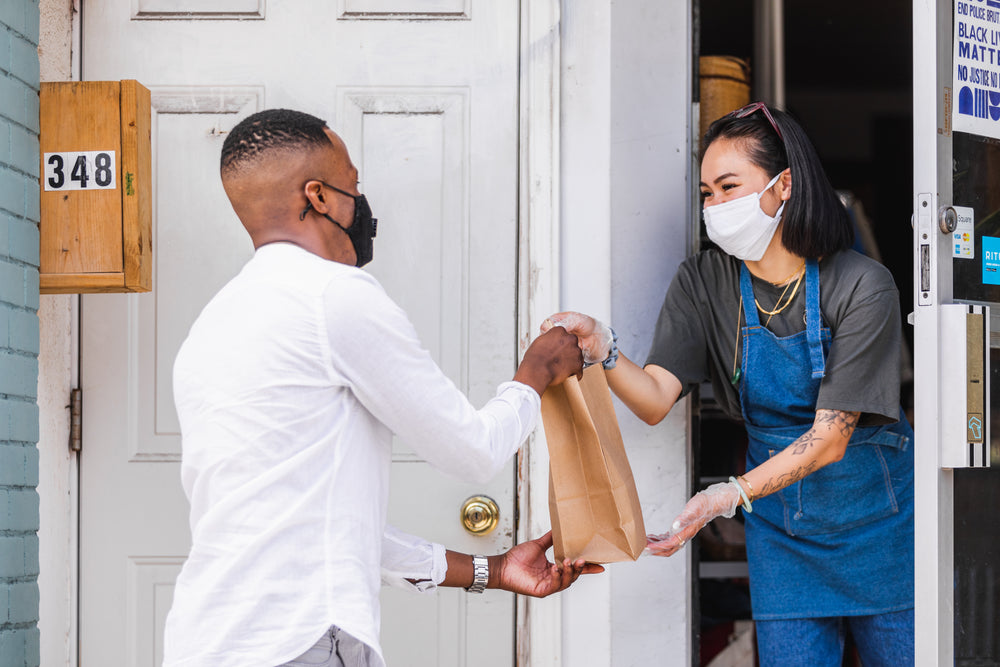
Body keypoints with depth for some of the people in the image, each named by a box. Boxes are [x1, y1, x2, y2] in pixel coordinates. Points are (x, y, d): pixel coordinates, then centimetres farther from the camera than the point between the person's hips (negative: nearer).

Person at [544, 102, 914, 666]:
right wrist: (599, 346, -34)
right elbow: (656, 399, -14)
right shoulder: (705, 282, -4)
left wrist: (730, 495, -33)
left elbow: (829, 438, -21)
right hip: (780, 528, 2)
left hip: (877, 521, -2)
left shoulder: (862, 286, -17)